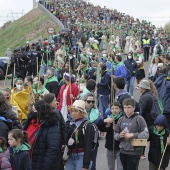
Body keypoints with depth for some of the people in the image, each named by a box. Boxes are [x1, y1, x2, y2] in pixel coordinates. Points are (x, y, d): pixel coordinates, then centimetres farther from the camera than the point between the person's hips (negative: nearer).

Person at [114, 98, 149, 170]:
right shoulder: (121, 119, 7)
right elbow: (115, 134, 12)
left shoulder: (139, 119, -7)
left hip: (134, 152, -5)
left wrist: (132, 135, -20)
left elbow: (146, 134, -14)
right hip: (123, 151, 5)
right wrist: (119, 136, -9)